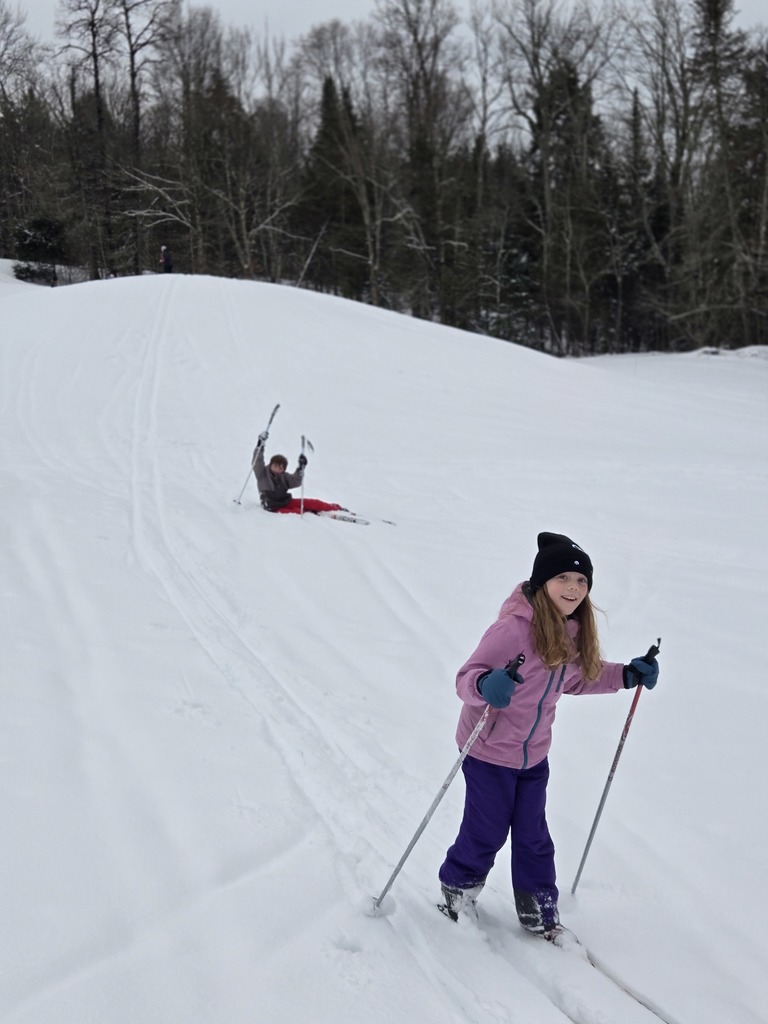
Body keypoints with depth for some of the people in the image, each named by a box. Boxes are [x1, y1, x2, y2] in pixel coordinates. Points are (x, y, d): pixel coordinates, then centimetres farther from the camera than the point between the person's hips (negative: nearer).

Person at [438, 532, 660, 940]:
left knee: (533, 836, 16)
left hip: (533, 755, 6)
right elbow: (466, 677, -26)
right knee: (486, 832, 9)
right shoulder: (515, 627, -28)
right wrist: (486, 686, -48)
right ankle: (456, 891, 36)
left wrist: (627, 675, 4)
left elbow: (577, 678, 14)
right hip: (489, 751, -6)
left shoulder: (574, 631, -4)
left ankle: (539, 913, 34)